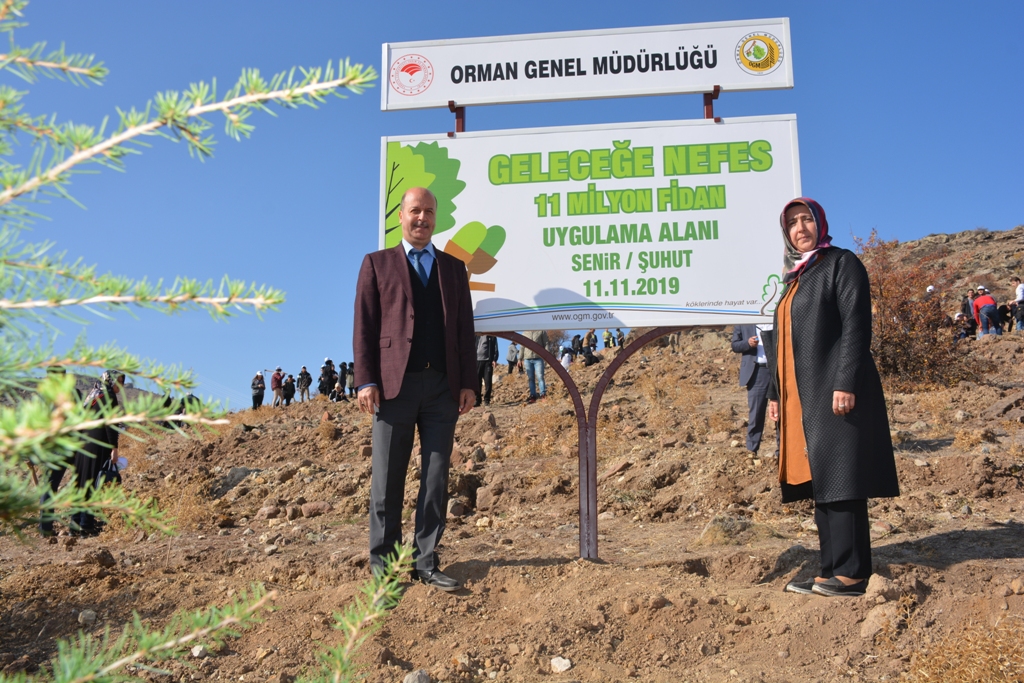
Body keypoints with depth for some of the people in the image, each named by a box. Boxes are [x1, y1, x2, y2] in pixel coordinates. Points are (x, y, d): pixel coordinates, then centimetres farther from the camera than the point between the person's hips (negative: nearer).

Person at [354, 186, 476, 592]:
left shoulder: (453, 267, 18)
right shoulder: (378, 264, 11)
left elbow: (464, 329, 14)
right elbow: (364, 326, 3)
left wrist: (469, 383, 5)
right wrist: (366, 380, -7)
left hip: (443, 388, 3)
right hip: (395, 384, -2)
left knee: (436, 478, 3)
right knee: (387, 479, 2)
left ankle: (427, 563, 10)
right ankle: (383, 563, 11)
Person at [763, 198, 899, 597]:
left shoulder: (842, 264, -1)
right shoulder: (793, 277, 21)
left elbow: (856, 325, -11)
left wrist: (846, 383, -20)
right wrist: (775, 393, 18)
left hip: (835, 393, -8)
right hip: (801, 398, 8)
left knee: (839, 483, -8)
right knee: (819, 484, 7)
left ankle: (851, 574, -4)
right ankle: (833, 571, 12)